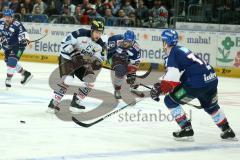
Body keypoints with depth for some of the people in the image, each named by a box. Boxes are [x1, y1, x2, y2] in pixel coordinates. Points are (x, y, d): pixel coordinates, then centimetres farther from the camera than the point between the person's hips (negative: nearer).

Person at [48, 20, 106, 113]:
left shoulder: (100, 45, -5)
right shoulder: (81, 34, -23)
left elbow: (99, 59, 3)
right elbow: (65, 42, -21)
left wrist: (97, 63, -21)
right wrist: (74, 54, -29)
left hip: (82, 62, 7)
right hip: (67, 58, -6)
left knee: (91, 78, -10)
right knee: (68, 79, -26)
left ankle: (76, 102, 0)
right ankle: (54, 102, -17)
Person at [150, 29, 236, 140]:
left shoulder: (171, 54, -4)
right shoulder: (182, 49, 23)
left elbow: (172, 76, -19)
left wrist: (159, 90, -13)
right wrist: (161, 84, 32)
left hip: (197, 83, -9)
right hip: (212, 79, 9)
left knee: (170, 100, 6)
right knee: (211, 106, 34)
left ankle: (186, 129, 4)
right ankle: (227, 131, 39)